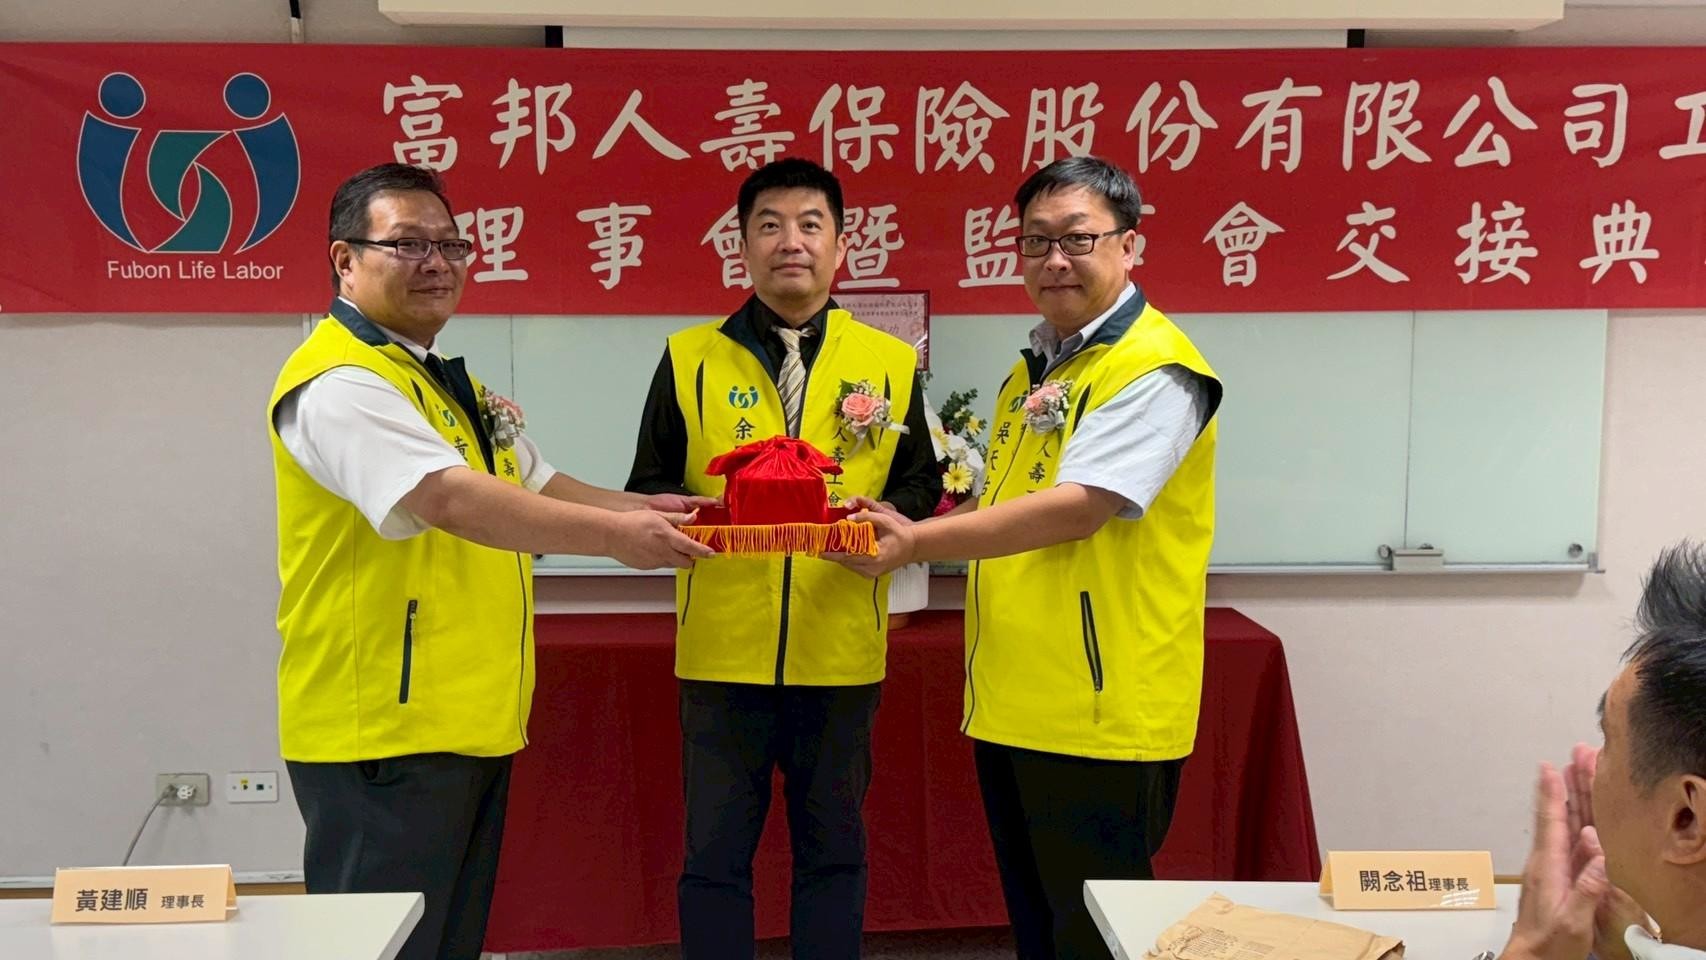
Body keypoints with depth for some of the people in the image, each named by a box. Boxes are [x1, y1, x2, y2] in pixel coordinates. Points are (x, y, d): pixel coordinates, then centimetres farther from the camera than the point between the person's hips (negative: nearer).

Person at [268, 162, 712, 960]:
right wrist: (614, 537, -27)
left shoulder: (451, 384, 17)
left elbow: (539, 490, 18)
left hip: (470, 722, 9)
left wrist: (643, 510, 3)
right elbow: (452, 501, -28)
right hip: (384, 730, -9)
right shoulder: (338, 382, -15)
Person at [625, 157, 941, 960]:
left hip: (842, 654, 1)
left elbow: (922, 485, 9)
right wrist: (702, 508, -16)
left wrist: (885, 515, -13)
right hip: (721, 654, 0)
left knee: (833, 853, 12)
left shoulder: (890, 363, 6)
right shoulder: (689, 359, 4)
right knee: (714, 855, 6)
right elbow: (645, 492, 5)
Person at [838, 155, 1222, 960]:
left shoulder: (1154, 367, -13)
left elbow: (1077, 507, -24)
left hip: (1099, 714, -8)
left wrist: (919, 543, -23)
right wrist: (912, 530, 5)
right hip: (1012, 704, 8)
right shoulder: (1034, 366, 16)